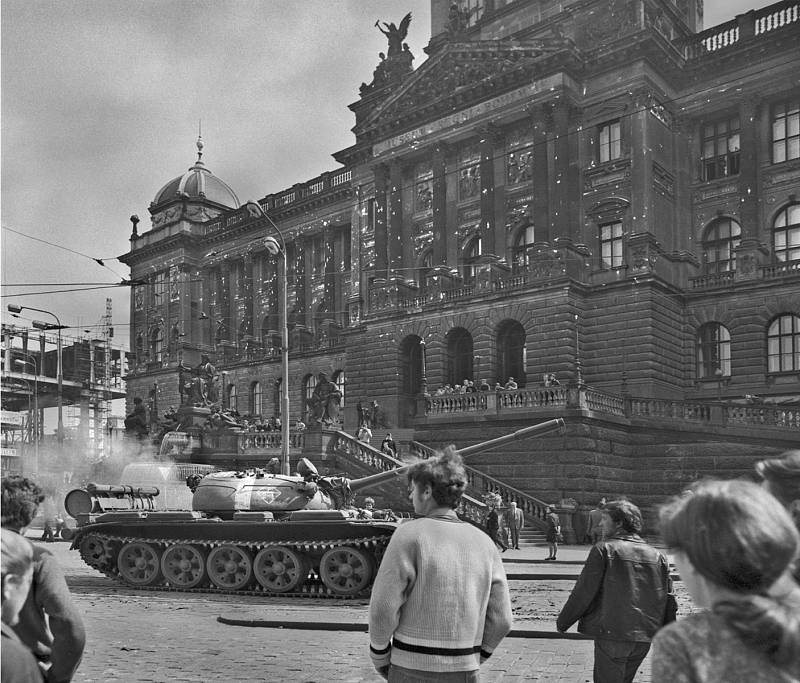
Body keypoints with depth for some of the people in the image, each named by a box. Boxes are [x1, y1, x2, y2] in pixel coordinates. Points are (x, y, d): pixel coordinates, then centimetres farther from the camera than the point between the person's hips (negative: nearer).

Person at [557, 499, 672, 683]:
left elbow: (583, 591, -8)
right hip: (645, 636, 6)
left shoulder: (604, 550, -10)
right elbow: (665, 596, 10)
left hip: (612, 633, -6)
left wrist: (563, 622, 3)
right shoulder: (656, 555, 7)